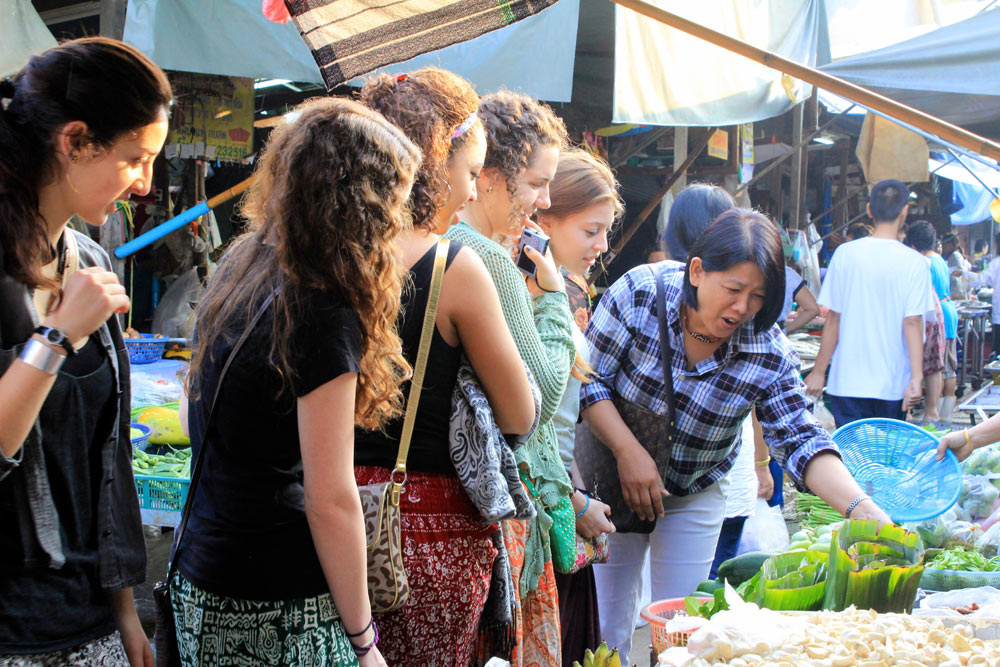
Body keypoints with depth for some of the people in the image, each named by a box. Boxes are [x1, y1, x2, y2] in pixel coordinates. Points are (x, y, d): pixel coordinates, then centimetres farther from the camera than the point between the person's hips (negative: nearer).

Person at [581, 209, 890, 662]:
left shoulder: (769, 352, -17)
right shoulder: (640, 292, -22)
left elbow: (801, 441, -17)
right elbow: (589, 379, -16)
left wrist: (859, 506, -32)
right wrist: (629, 452, -24)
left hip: (696, 495, 2)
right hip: (615, 478, -1)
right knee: (606, 625, 1)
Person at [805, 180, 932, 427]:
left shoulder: (845, 254, -3)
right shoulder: (915, 263, -5)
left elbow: (833, 319, -2)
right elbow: (913, 323, -10)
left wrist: (819, 371, 4)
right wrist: (916, 378, -10)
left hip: (848, 381, 0)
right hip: (892, 384, 0)